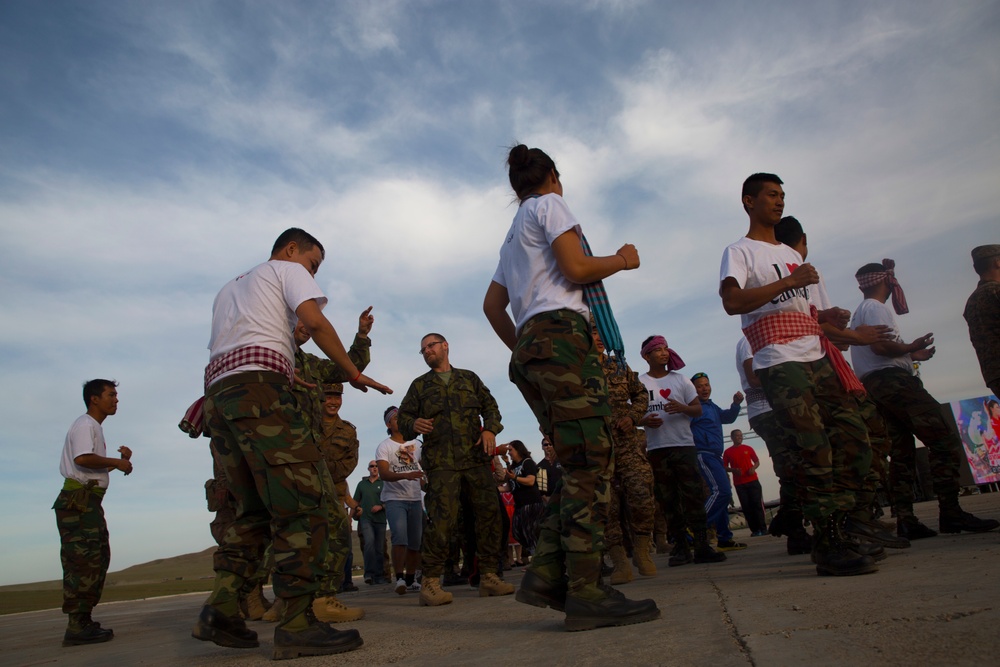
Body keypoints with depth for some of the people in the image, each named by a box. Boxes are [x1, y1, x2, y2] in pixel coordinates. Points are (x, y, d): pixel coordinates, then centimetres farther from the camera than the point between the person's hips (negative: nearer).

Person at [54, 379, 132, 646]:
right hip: (78, 499, -11)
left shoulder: (95, 427, 23)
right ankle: (77, 627, -11)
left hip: (89, 501, 11)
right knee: (84, 561, -12)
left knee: (97, 560, 12)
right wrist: (117, 462, -14)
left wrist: (120, 459, 9)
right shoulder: (85, 424, -8)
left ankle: (84, 622, 17)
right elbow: (82, 459, -26)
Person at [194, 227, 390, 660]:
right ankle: (297, 625, -19)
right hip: (259, 385, -9)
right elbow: (314, 320, -5)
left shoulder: (228, 289, 36)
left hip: (217, 393, 9)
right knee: (304, 500, -13)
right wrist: (353, 372, 2)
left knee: (255, 509, 12)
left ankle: (220, 611, 3)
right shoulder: (286, 269, 13)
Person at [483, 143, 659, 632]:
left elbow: (492, 305, 28)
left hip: (530, 348, 9)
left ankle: (546, 574, 0)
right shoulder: (550, 204, 7)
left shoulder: (513, 236, 32)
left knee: (582, 465, 6)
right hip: (562, 335, -9)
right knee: (591, 464, -14)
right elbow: (576, 267, -7)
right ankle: (584, 592, -17)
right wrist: (622, 260, 9)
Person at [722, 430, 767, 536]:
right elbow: (725, 467, 5)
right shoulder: (727, 452, 4)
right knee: (746, 507, -2)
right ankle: (755, 530, 3)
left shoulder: (748, 448, 9)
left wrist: (753, 468, -7)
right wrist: (733, 470, -14)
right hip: (739, 483, -1)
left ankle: (763, 528, 2)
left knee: (757, 503, -3)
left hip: (753, 480, 1)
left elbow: (757, 461, 14)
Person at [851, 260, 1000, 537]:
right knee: (944, 441, -9)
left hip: (875, 386, 10)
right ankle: (950, 513, -13)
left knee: (902, 451, 8)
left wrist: (910, 354, 26)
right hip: (893, 380, -10)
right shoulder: (875, 307, -5)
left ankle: (905, 520, 4)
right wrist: (911, 348, -4)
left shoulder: (860, 312, 25)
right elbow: (879, 345, -19)